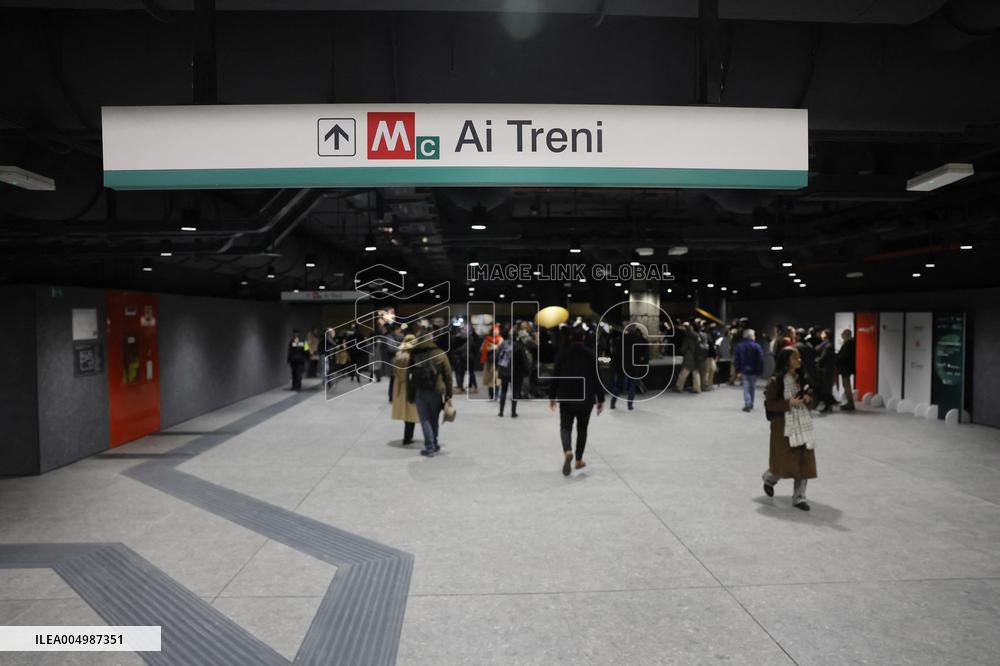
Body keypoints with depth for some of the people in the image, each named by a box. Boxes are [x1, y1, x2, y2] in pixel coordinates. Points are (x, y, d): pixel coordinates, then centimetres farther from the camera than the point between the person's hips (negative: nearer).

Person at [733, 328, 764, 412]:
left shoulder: (739, 346, -2)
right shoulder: (756, 346, -10)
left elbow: (735, 359, 0)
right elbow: (760, 360, -11)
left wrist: (738, 370, 6)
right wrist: (760, 371, -5)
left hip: (743, 370, 1)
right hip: (753, 371, -1)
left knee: (746, 387, 3)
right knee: (752, 387, 15)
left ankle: (747, 404, -11)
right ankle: (751, 404, 23)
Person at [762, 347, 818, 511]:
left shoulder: (801, 378, 8)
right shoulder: (776, 380, -12)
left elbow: (809, 401, 18)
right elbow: (769, 404, -12)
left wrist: (808, 399, -5)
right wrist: (789, 403, -22)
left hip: (803, 424, 6)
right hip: (784, 425, -6)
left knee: (804, 461, 3)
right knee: (784, 461, 1)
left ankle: (799, 497, 13)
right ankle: (769, 479, 34)